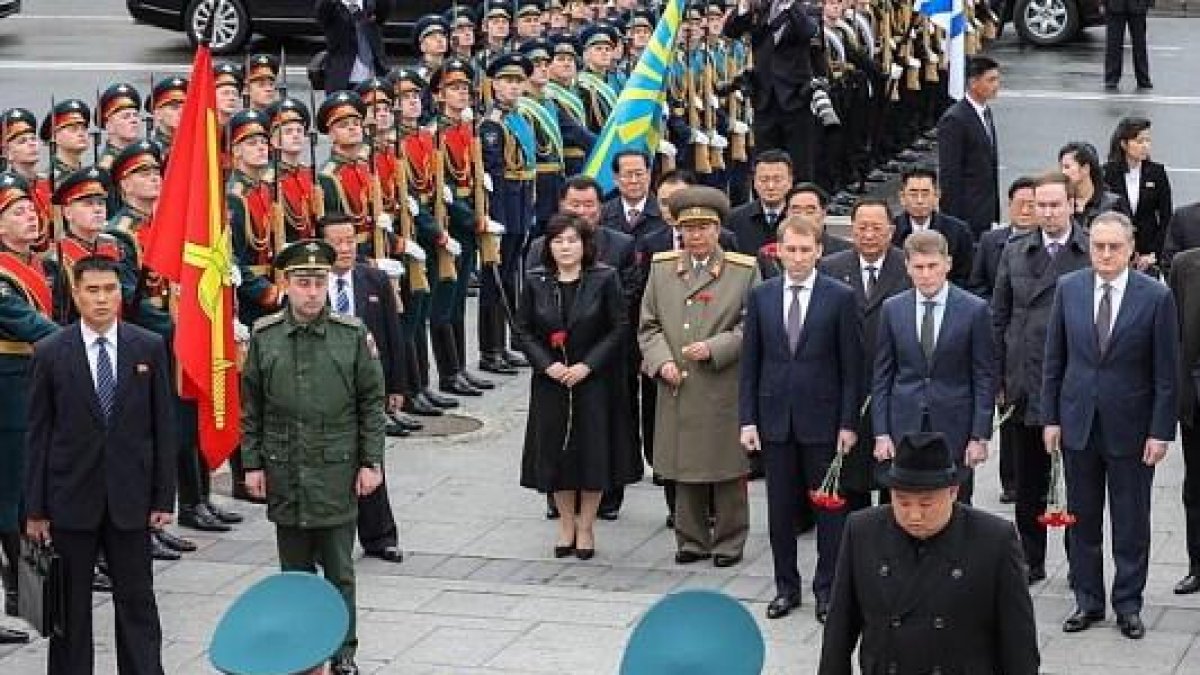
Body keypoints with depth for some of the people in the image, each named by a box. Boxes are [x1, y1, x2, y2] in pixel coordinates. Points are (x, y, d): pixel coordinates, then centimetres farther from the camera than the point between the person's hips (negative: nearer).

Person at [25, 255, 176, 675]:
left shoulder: (150, 348, 1)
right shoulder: (50, 354, -2)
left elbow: (164, 427, 3)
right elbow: (38, 436, 0)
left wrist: (164, 498, -1)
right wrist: (35, 509, -3)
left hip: (130, 499, 1)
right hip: (71, 501, -1)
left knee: (137, 603, 5)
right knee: (69, 606, 7)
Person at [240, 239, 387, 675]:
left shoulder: (353, 335, -4)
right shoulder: (264, 337, 0)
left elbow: (372, 403, 1)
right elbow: (251, 407, 6)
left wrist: (371, 462, -3)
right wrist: (252, 464, 3)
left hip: (337, 473, -1)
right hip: (284, 472, 1)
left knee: (339, 569, 4)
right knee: (295, 569, 10)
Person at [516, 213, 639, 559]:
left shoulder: (605, 279, -7)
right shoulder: (536, 281, 0)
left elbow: (620, 327, -6)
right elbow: (523, 329, 3)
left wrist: (587, 365, -14)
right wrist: (547, 365, -11)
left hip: (594, 380, -2)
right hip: (550, 381, 2)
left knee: (593, 451, 1)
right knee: (556, 452, 6)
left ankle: (585, 527, 14)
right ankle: (566, 524, 21)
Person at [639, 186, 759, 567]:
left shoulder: (744, 271, 0)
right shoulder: (662, 268, 9)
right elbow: (649, 326, 11)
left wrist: (713, 348, -15)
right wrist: (662, 361, -5)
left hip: (724, 391, -3)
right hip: (677, 390, 3)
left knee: (727, 469, 4)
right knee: (685, 469, 8)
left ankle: (729, 542, 16)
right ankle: (692, 541, 19)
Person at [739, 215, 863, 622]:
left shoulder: (840, 298, -4)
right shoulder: (761, 296, 5)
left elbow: (852, 367, -3)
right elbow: (749, 363, 6)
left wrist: (848, 424, -7)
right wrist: (747, 420, 0)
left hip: (822, 420, -3)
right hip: (775, 419, 3)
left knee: (829, 508, 4)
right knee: (780, 508, 8)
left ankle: (827, 589, 14)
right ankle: (786, 587, 19)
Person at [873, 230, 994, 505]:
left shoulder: (974, 310, -2)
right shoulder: (892, 309, 5)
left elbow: (984, 379, 0)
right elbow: (882, 376, 8)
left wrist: (980, 436, -6)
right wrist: (881, 434, 1)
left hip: (954, 430, -2)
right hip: (905, 428, 2)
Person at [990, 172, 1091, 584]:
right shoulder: (1015, 253, 7)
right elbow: (999, 319, 10)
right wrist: (999, 380, 5)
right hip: (1024, 388, 3)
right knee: (1028, 483, 10)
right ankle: (1031, 560, 20)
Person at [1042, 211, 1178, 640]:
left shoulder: (1156, 297, -8)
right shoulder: (1068, 289, 0)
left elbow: (1166, 373, -6)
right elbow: (1054, 359, 6)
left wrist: (1161, 431, -8)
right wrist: (1050, 418, 3)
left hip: (1130, 426, -2)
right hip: (1078, 423, 3)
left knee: (1131, 522, 6)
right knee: (1081, 519, 10)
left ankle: (1128, 604, 18)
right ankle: (1088, 601, 21)